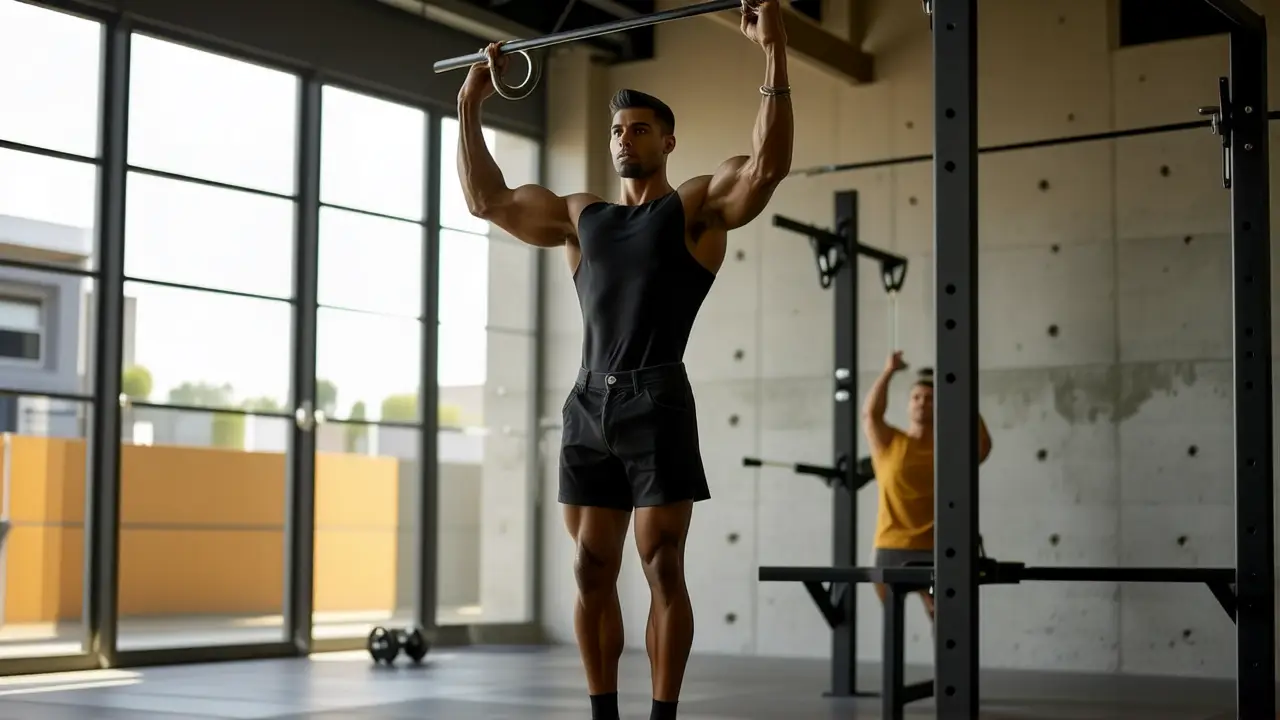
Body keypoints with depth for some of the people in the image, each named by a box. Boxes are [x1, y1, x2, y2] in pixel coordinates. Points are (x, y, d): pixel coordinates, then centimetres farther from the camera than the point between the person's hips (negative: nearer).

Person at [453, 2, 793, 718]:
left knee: (662, 567, -6)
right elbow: (488, 199, 21)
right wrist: (470, 106, 20)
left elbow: (767, 165, -13)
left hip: (655, 403, -5)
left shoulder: (698, 205, 5)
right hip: (588, 406, 5)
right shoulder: (581, 214, 21)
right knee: (592, 570, 5)